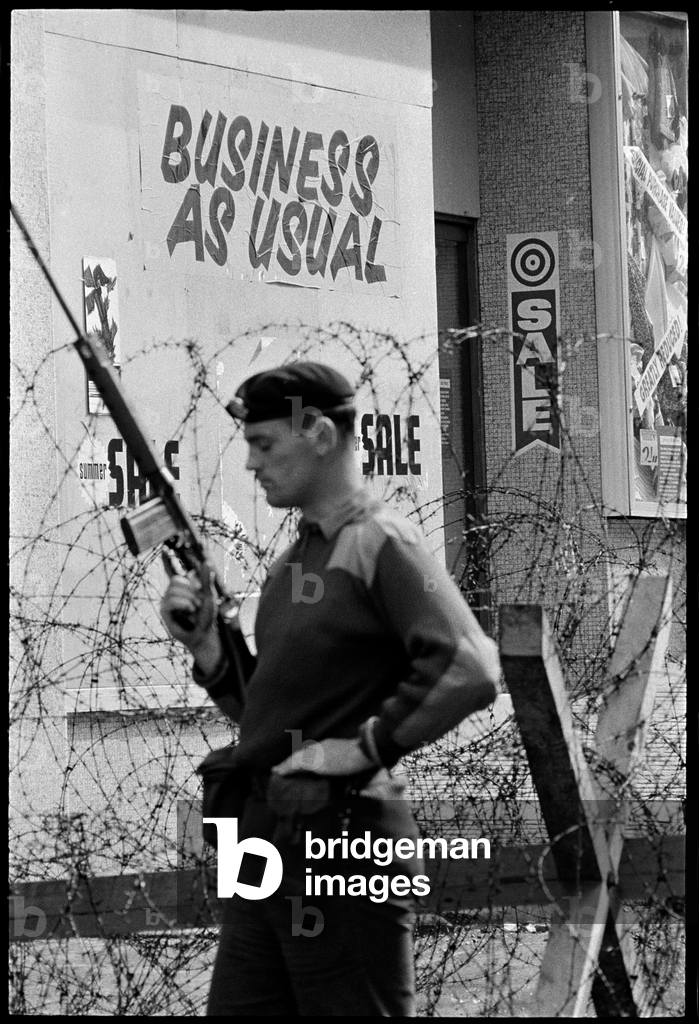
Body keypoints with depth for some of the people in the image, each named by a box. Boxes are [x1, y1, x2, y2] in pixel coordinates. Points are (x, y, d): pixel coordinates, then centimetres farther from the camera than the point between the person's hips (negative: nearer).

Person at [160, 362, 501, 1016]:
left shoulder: (381, 544, -10)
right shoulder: (292, 560, 17)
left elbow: (469, 671, -24)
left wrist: (367, 747, -19)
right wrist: (207, 650, 8)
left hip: (342, 844, -9)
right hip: (264, 840, 9)